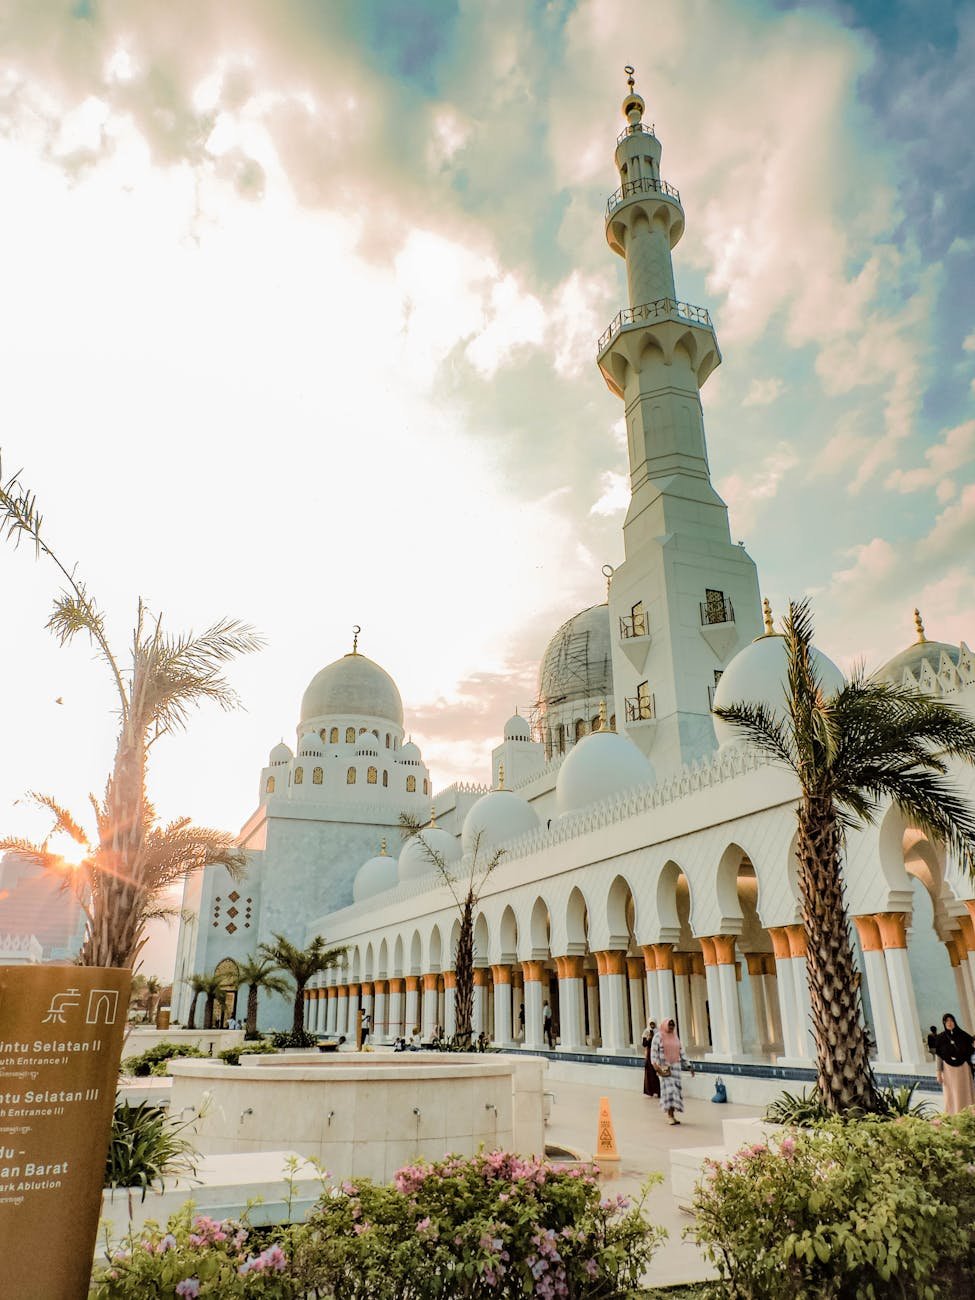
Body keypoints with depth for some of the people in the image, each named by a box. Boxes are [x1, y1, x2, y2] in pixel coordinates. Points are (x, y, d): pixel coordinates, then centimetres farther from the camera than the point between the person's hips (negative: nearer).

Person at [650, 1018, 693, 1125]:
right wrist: (657, 1068, -18)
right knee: (668, 1089, -12)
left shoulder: (675, 1037, 14)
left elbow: (681, 1053, 16)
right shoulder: (658, 1036, -4)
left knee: (676, 1090, 2)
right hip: (664, 1067, -5)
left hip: (676, 1066, 5)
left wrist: (688, 1066, 8)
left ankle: (671, 1114, 10)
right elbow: (653, 1052, -8)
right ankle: (670, 1115, -9)